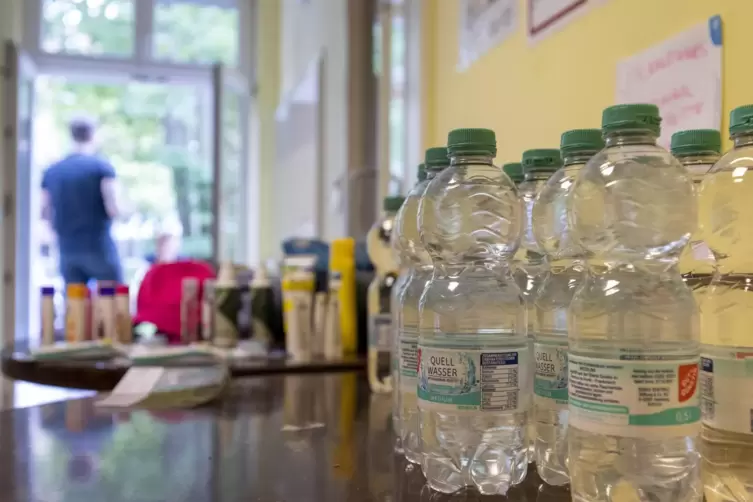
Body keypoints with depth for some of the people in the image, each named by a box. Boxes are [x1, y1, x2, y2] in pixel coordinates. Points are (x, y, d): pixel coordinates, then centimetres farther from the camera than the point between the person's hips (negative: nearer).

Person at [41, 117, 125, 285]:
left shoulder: (51, 171, 7)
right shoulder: (102, 166, -8)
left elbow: (45, 213, 10)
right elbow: (114, 209, -15)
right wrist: (116, 209, 6)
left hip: (67, 250, 5)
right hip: (99, 247, -4)